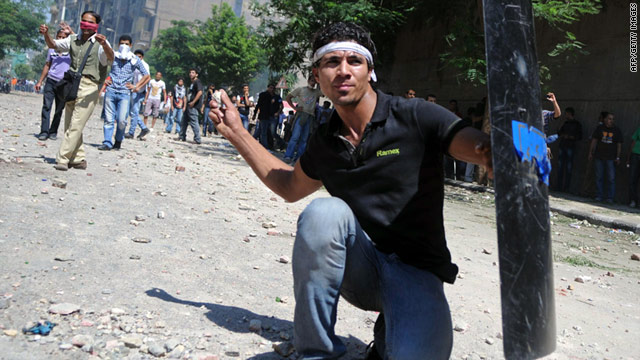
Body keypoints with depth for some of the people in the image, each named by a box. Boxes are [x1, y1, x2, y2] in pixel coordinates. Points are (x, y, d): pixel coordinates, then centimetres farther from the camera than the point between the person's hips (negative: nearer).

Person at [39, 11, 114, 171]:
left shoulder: (100, 43, -5)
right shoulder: (73, 39, 13)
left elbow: (110, 58, -22)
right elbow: (53, 45, 13)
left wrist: (104, 44, -44)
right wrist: (46, 34, -8)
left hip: (89, 87, -7)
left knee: (75, 126, -12)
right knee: (70, 125, 11)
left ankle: (62, 159, -11)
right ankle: (78, 159, 20)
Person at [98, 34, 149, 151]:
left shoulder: (135, 60, 6)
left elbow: (146, 75, 11)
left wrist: (136, 86, 5)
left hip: (125, 93, -1)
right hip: (111, 91, 1)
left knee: (122, 120, -10)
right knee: (108, 119, 0)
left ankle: (118, 141, 11)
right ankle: (107, 143, 6)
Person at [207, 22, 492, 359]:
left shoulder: (416, 117, -10)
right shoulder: (324, 142, 6)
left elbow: (488, 152, -16)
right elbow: (289, 187, 23)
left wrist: (492, 155, -43)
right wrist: (237, 132, 19)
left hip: (415, 268, -3)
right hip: (361, 266, 4)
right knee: (324, 211, -29)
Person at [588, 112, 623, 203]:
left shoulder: (617, 130, 4)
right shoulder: (600, 128, 6)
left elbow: (619, 144, 4)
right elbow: (594, 141, 10)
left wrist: (618, 157, -1)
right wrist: (590, 153, 6)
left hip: (611, 158, -1)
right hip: (599, 157, 1)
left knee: (611, 178, -3)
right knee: (599, 177, 5)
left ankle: (610, 198, 2)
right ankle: (599, 196, 13)